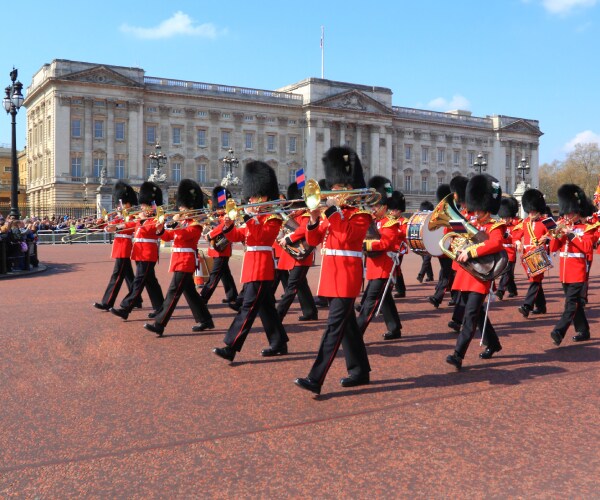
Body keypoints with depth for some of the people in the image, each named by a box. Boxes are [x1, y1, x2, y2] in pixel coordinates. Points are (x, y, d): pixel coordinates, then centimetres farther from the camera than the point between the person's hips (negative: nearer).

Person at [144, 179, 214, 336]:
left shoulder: (196, 224, -9)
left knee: (173, 292, -11)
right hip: (180, 261, 10)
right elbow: (168, 237, 16)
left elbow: (184, 235, -27)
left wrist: (173, 223, -30)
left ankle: (159, 325, -13)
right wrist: (161, 230, -2)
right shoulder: (182, 222, 17)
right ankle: (205, 321, 22)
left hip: (185, 262, -10)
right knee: (189, 292, 14)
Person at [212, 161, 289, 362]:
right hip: (252, 266, 9)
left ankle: (231, 347, -16)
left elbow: (260, 236, -22)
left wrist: (249, 217, -24)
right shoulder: (254, 218, 18)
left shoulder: (273, 217, -7)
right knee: (265, 307, 13)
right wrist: (228, 226, -5)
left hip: (261, 267, -9)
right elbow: (236, 236, 14)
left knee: (249, 307, -12)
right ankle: (279, 344, 21)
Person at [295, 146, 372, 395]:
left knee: (334, 326, -11)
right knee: (346, 324, 14)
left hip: (347, 274, -8)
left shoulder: (361, 212, -5)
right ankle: (360, 371, 24)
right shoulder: (334, 212, 16)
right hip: (331, 272, 8)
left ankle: (315, 379, -15)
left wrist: (332, 209, -19)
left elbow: (346, 236, -23)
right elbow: (313, 240, 11)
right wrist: (314, 218, -7)